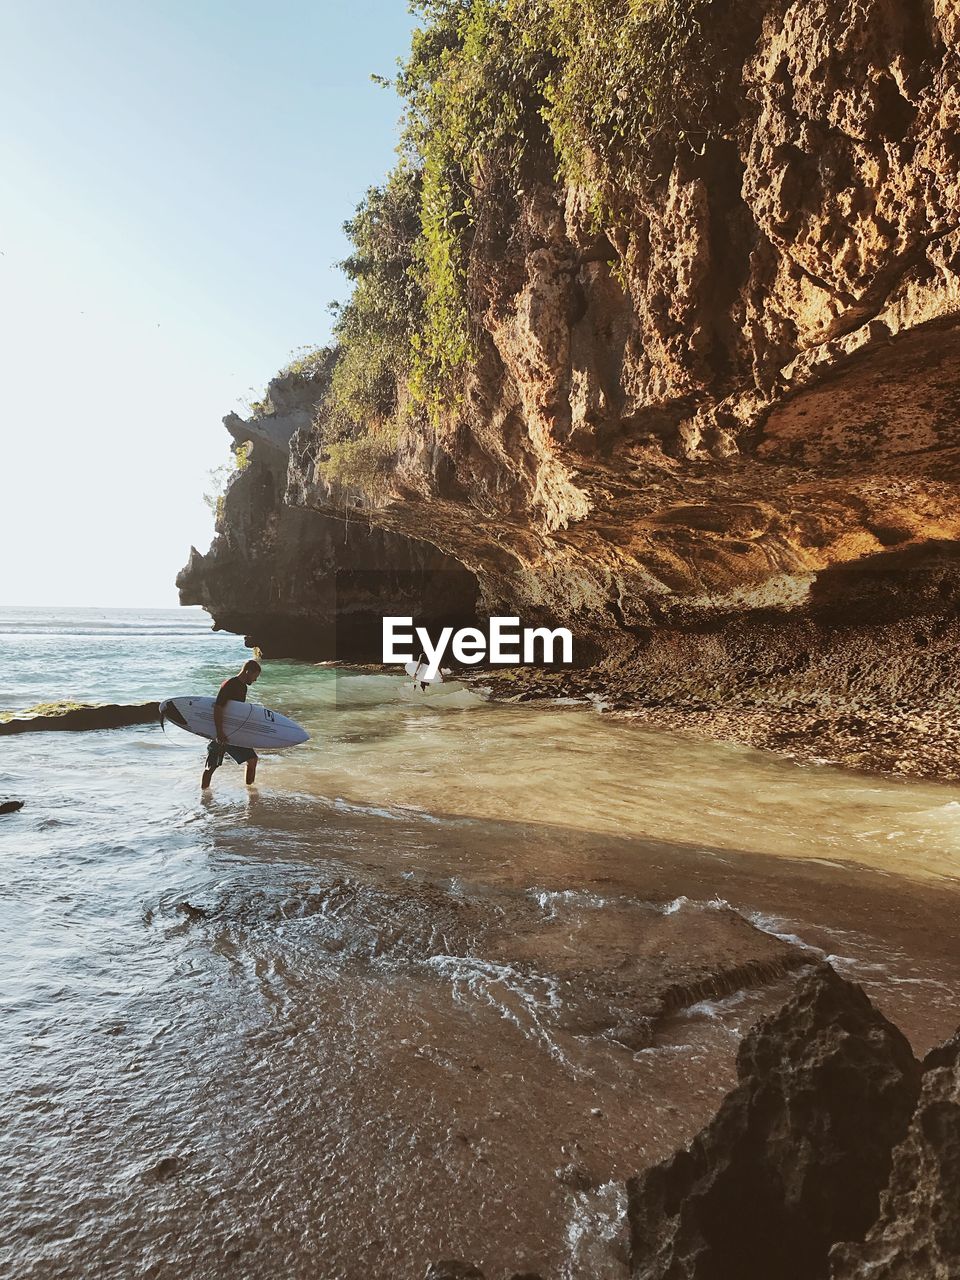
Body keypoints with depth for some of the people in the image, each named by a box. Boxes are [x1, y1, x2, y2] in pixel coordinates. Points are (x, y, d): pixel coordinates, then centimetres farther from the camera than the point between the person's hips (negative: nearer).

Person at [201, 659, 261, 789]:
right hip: (221, 733, -8)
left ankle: (250, 787, 17)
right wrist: (219, 732, -28)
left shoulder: (243, 687, 9)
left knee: (252, 760, 4)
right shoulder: (229, 685, -19)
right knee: (211, 767, 1)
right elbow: (217, 708, -26)